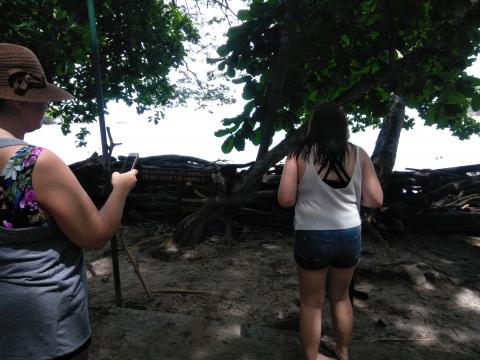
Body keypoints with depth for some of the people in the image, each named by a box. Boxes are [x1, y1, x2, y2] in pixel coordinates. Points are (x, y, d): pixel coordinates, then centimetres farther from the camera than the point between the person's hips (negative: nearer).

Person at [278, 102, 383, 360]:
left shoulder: (299, 154, -10)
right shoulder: (358, 154, -3)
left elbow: (285, 199, -14)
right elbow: (375, 200, -3)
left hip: (312, 237, -3)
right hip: (350, 235, 4)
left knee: (311, 303, 16)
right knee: (341, 297, 24)